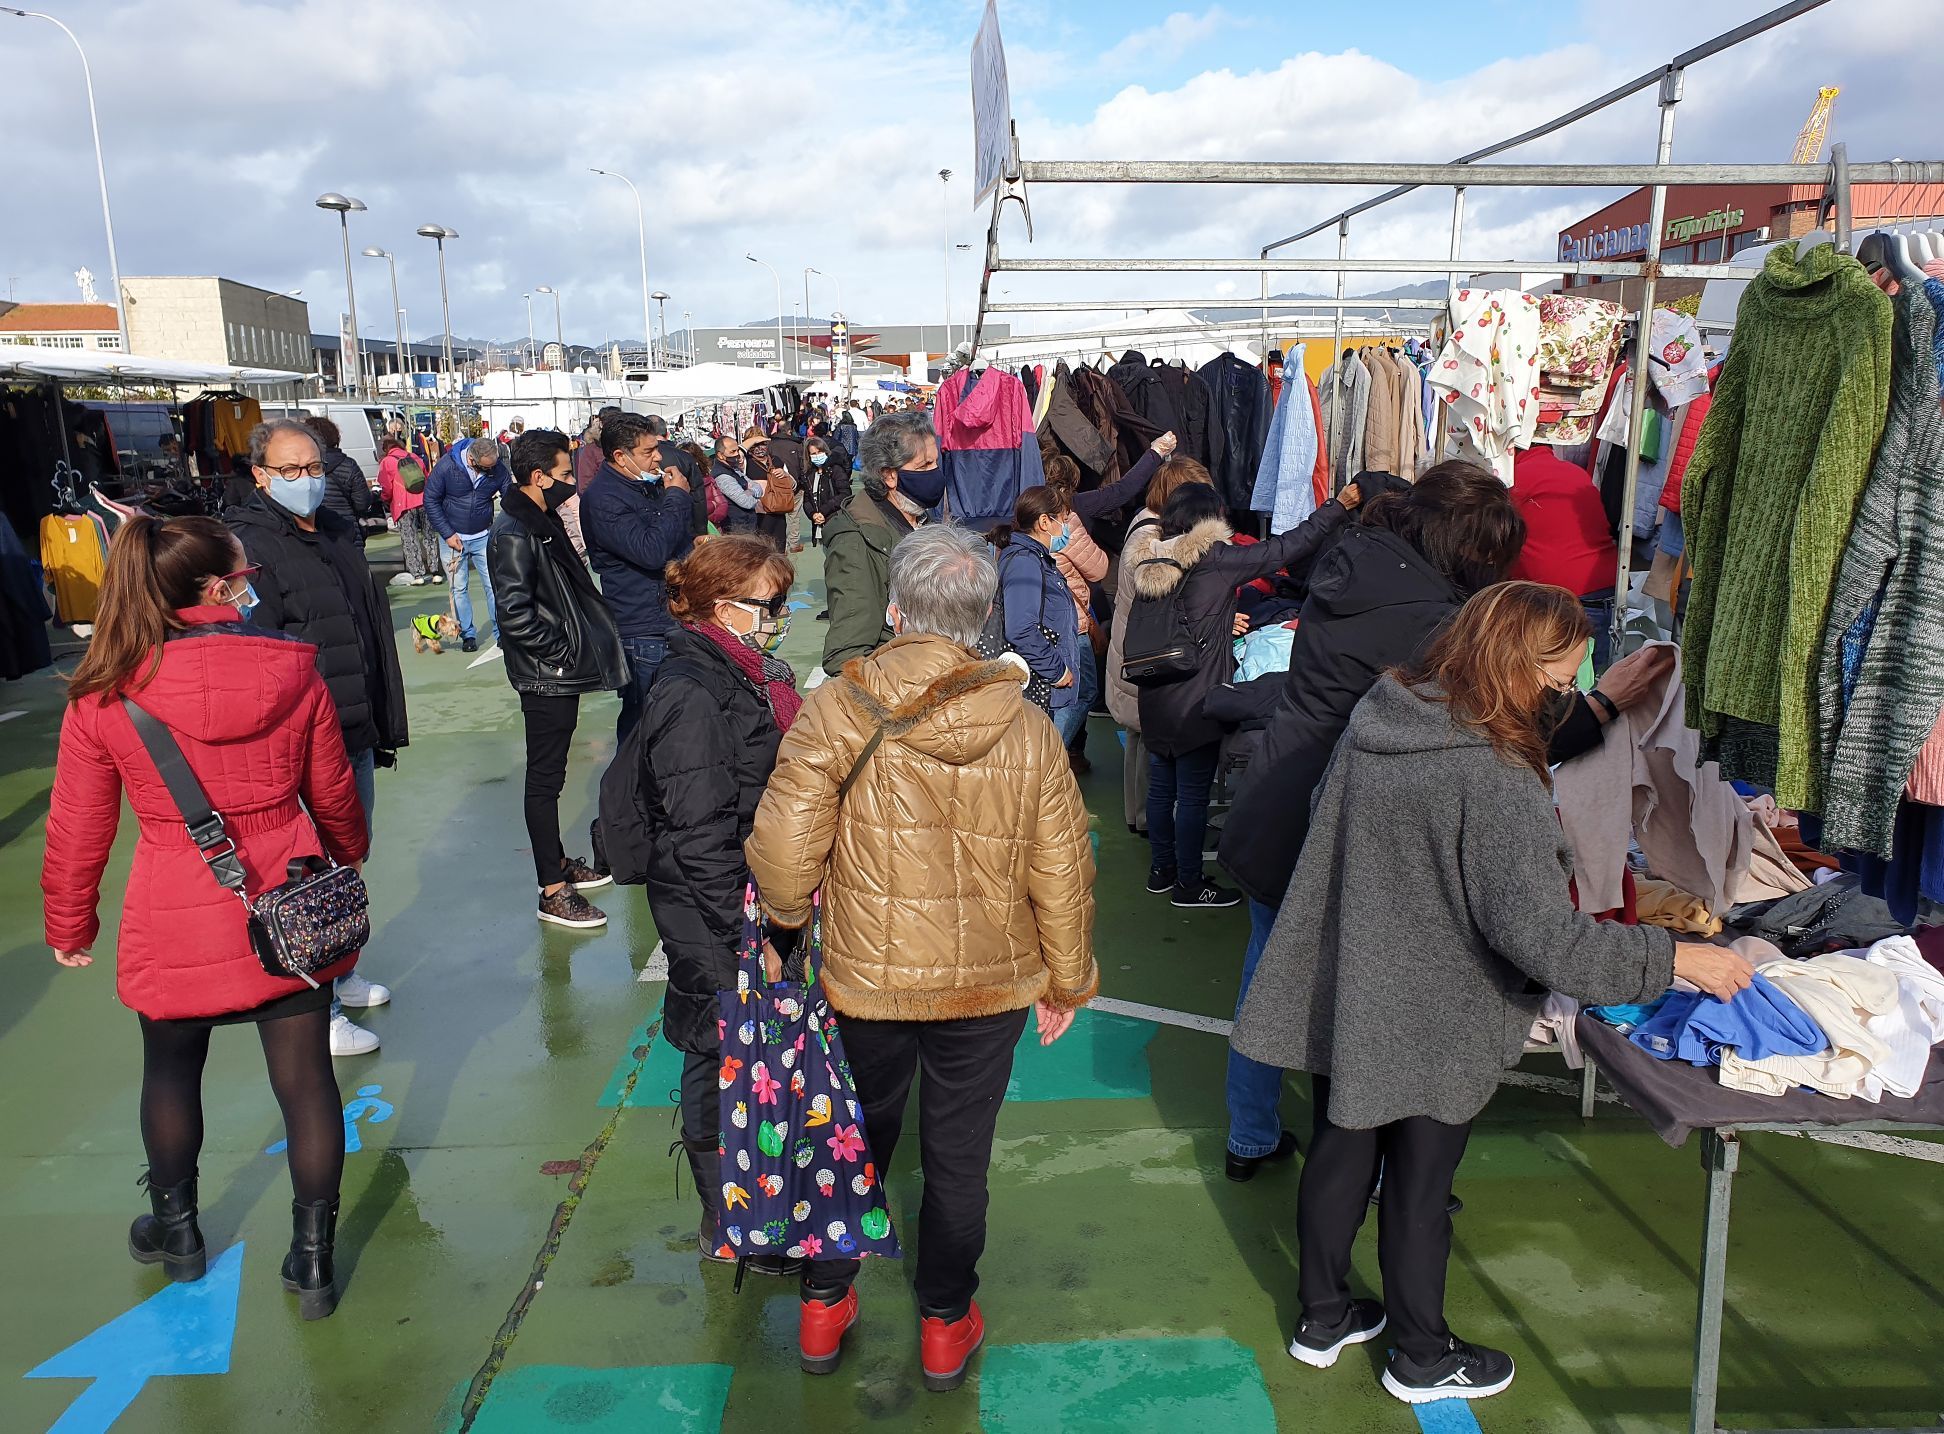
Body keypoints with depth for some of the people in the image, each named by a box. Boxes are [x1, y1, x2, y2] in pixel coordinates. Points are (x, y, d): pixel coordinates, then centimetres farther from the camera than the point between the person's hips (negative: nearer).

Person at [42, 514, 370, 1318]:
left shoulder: (104, 696, -10)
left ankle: (176, 1229, 44)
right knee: (305, 1079, 10)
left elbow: (76, 829, -1)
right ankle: (312, 1260, 22)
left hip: (174, 927, 0)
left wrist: (69, 927, 15)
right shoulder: (293, 673, -9)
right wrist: (349, 861, 23)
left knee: (171, 1072, 25)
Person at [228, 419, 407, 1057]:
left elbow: (375, 628, 15)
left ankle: (338, 969, 38)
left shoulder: (338, 532, 12)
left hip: (357, 733, 8)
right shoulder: (246, 544, -13)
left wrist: (387, 724, 16)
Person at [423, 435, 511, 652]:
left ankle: (501, 632, 8)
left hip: (484, 537, 1)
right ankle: (468, 634, 16)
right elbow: (431, 500, -9)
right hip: (453, 537, -1)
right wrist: (447, 534, -12)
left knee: (494, 585, -1)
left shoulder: (499, 470, -13)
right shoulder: (446, 466, -17)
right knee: (459, 588, 6)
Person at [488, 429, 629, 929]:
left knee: (551, 773, 19)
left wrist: (579, 647, 10)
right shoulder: (513, 534, -19)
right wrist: (562, 651, -18)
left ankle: (557, 862, 33)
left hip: (562, 674, 10)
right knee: (545, 779, -2)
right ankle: (553, 892, 7)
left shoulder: (544, 521, 12)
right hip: (545, 677, -10)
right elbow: (515, 613, -26)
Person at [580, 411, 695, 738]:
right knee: (643, 720, 0)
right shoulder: (602, 499, -16)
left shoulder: (650, 484, 12)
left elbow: (683, 539, 26)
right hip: (642, 632, -8)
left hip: (675, 619, 9)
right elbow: (651, 552, -28)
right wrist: (677, 497, -17)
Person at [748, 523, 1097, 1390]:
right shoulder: (1027, 731, -12)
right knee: (958, 1157, 17)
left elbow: (781, 850, -17)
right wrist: (1066, 982, 10)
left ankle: (824, 1306, 40)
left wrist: (792, 920, 6)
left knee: (857, 1137, 22)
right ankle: (946, 1326, 36)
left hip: (865, 977, 0)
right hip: (990, 985, 0)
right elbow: (1063, 875, -6)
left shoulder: (832, 711, -17)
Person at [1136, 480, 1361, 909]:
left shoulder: (1151, 568, 5)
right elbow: (1286, 547, -12)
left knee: (1161, 786, 17)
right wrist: (1340, 504, -2)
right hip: (1195, 702, -7)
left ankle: (1160, 869, 30)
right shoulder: (1216, 560, -14)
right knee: (1193, 794, 5)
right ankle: (1189, 884, 16)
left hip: (1155, 698, 7)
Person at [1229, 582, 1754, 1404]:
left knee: (1340, 1150, 21)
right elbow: (1541, 937, -28)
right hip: (1432, 1027, -6)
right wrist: (1674, 958, -17)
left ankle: (1322, 1317, 41)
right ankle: (1421, 1359, 37)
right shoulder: (1494, 779, -29)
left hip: (1344, 999, 7)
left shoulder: (1375, 715, -5)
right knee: (1419, 1182, 13)